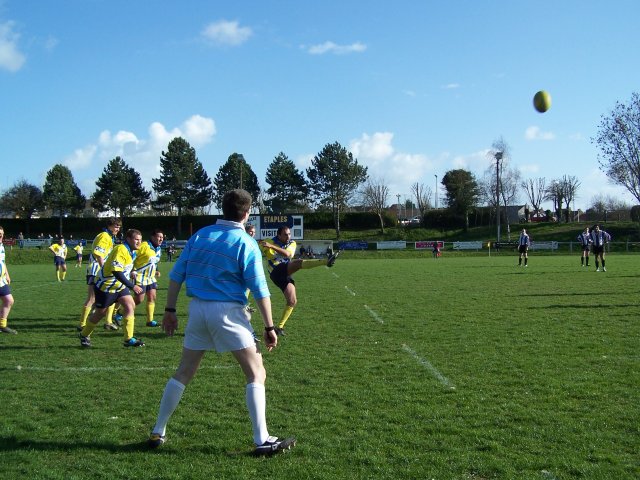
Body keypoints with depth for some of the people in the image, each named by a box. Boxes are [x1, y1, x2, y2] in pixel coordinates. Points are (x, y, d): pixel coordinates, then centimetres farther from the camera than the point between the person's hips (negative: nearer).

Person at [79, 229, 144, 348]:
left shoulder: (131, 251, 4)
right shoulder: (120, 250, -26)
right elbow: (116, 272, -34)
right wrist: (132, 286, -35)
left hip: (119, 285, 8)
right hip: (105, 285, -8)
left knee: (130, 306, -8)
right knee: (101, 312, 5)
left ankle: (129, 339, -7)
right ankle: (84, 336, 28)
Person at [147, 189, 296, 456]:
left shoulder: (200, 235, 8)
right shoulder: (246, 243, -6)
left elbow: (176, 275, 9)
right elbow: (259, 289, -9)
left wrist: (170, 310, 16)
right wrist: (269, 328, -4)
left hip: (197, 309, 5)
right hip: (228, 313, -5)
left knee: (183, 373, 18)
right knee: (256, 374, 3)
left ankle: (158, 432, 24)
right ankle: (262, 441, 0)